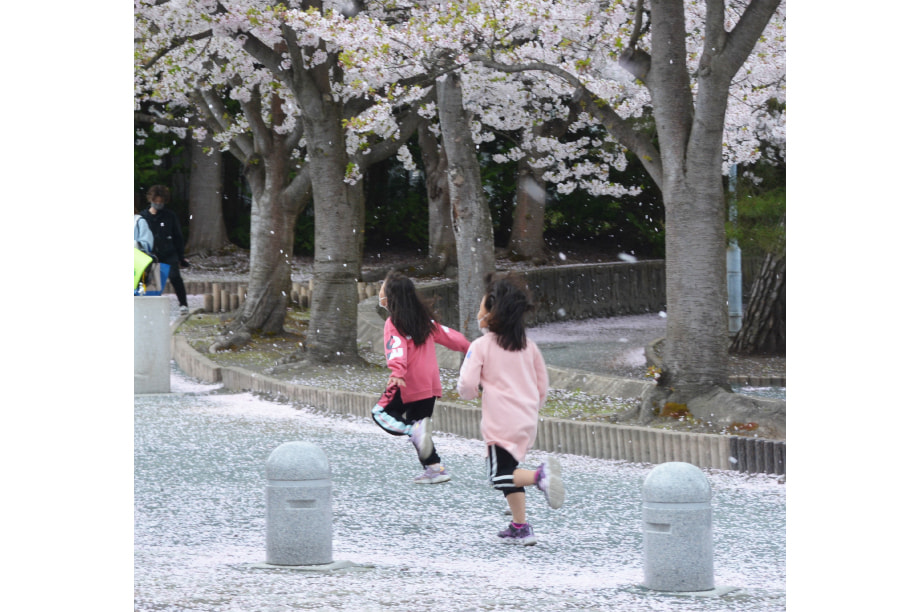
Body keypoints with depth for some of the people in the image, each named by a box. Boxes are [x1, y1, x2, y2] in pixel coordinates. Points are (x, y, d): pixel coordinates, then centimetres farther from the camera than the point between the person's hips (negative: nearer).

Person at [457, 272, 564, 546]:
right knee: (509, 471, 17)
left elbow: (467, 384, -15)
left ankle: (540, 475, -30)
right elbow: (543, 385, 15)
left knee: (501, 475, -3)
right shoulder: (528, 346, 11)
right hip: (528, 421, 7)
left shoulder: (481, 346, -7)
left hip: (501, 423, -7)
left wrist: (471, 392, 8)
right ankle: (520, 527, 12)